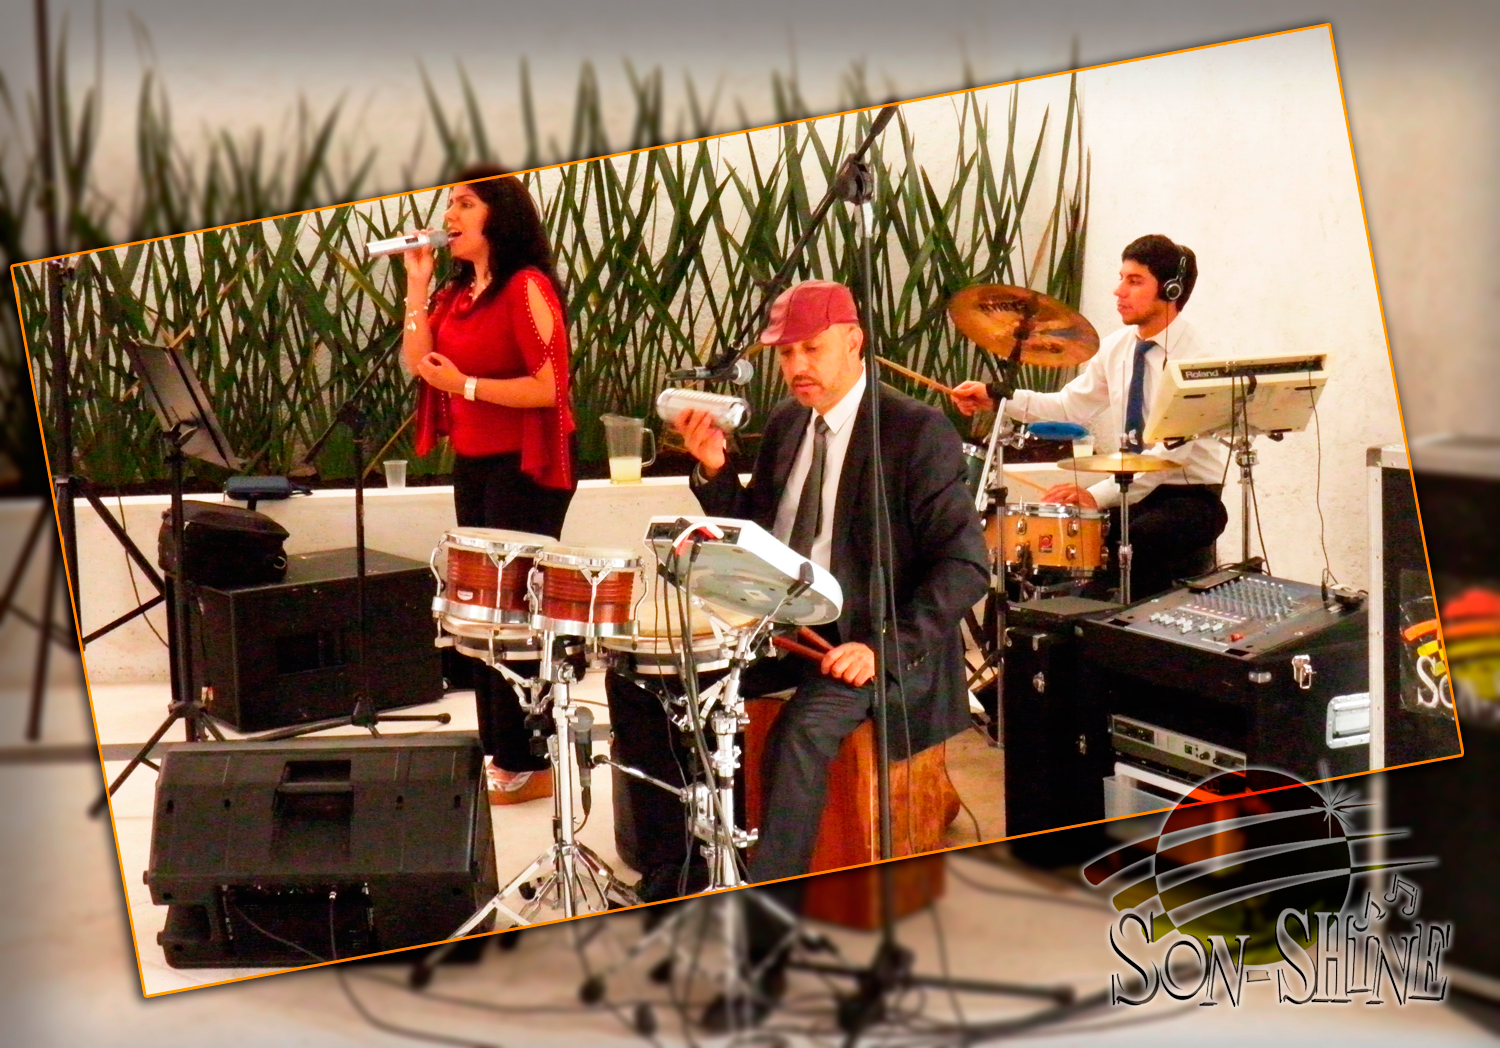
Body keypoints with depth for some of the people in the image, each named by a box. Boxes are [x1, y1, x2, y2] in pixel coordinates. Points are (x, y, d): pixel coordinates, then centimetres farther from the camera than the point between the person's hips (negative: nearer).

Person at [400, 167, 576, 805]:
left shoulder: (527, 287, -14)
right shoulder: (458, 291, 12)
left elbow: (549, 387, -21)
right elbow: (418, 362, 6)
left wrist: (465, 384, -20)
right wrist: (417, 283, 2)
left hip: (525, 466, -9)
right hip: (473, 464, 9)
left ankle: (528, 765, 2)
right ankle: (498, 753, 24)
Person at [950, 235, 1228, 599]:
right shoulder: (1117, 347, 4)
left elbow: (1172, 452, -26)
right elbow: (1070, 406, 5)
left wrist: (1098, 495, -34)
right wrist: (996, 397, -9)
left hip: (1190, 497, -6)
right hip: (1131, 489, 7)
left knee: (1135, 540, -34)